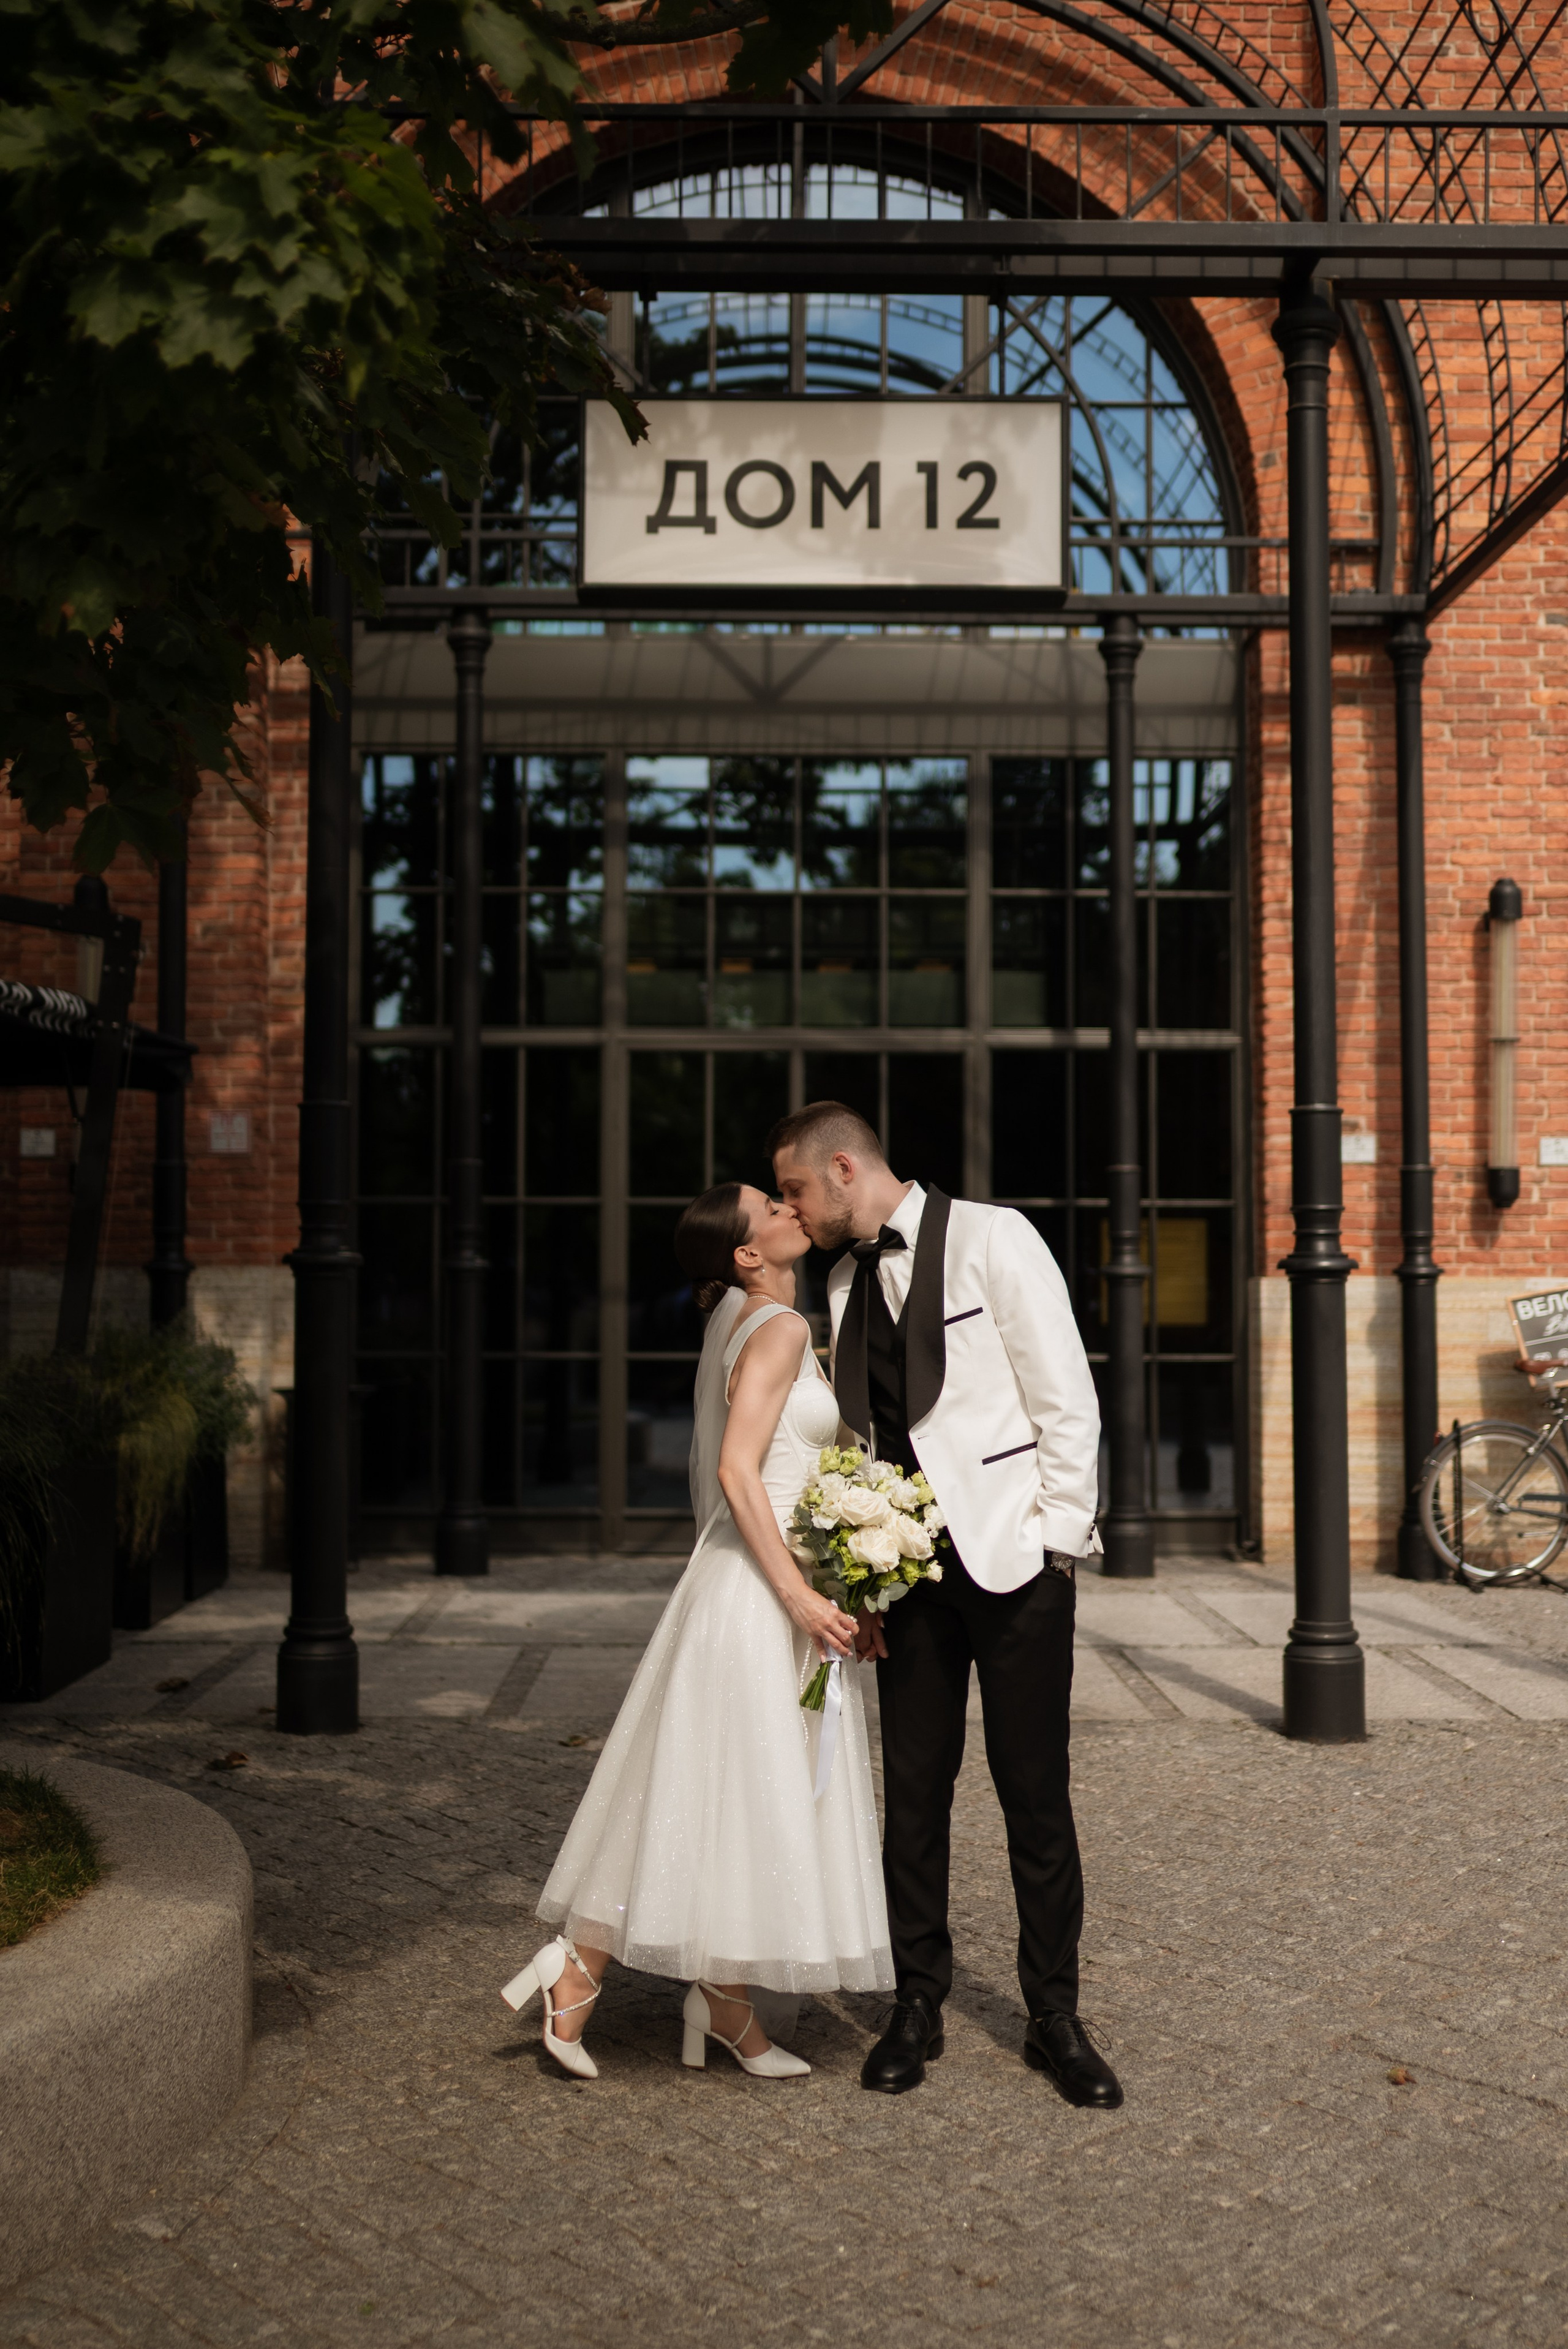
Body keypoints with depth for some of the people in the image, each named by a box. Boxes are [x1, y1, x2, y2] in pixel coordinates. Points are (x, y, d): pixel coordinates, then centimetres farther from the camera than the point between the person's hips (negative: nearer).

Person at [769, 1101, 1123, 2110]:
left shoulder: (991, 1238, -6)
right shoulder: (848, 1284, 12)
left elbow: (1068, 1400, -7)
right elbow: (864, 1443, 14)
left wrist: (1057, 1540, -10)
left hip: (1015, 1555, -5)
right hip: (911, 1568, 5)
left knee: (1037, 1794, 2)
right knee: (913, 1791, 7)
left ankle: (1056, 2018, 15)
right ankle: (918, 2006, 21)